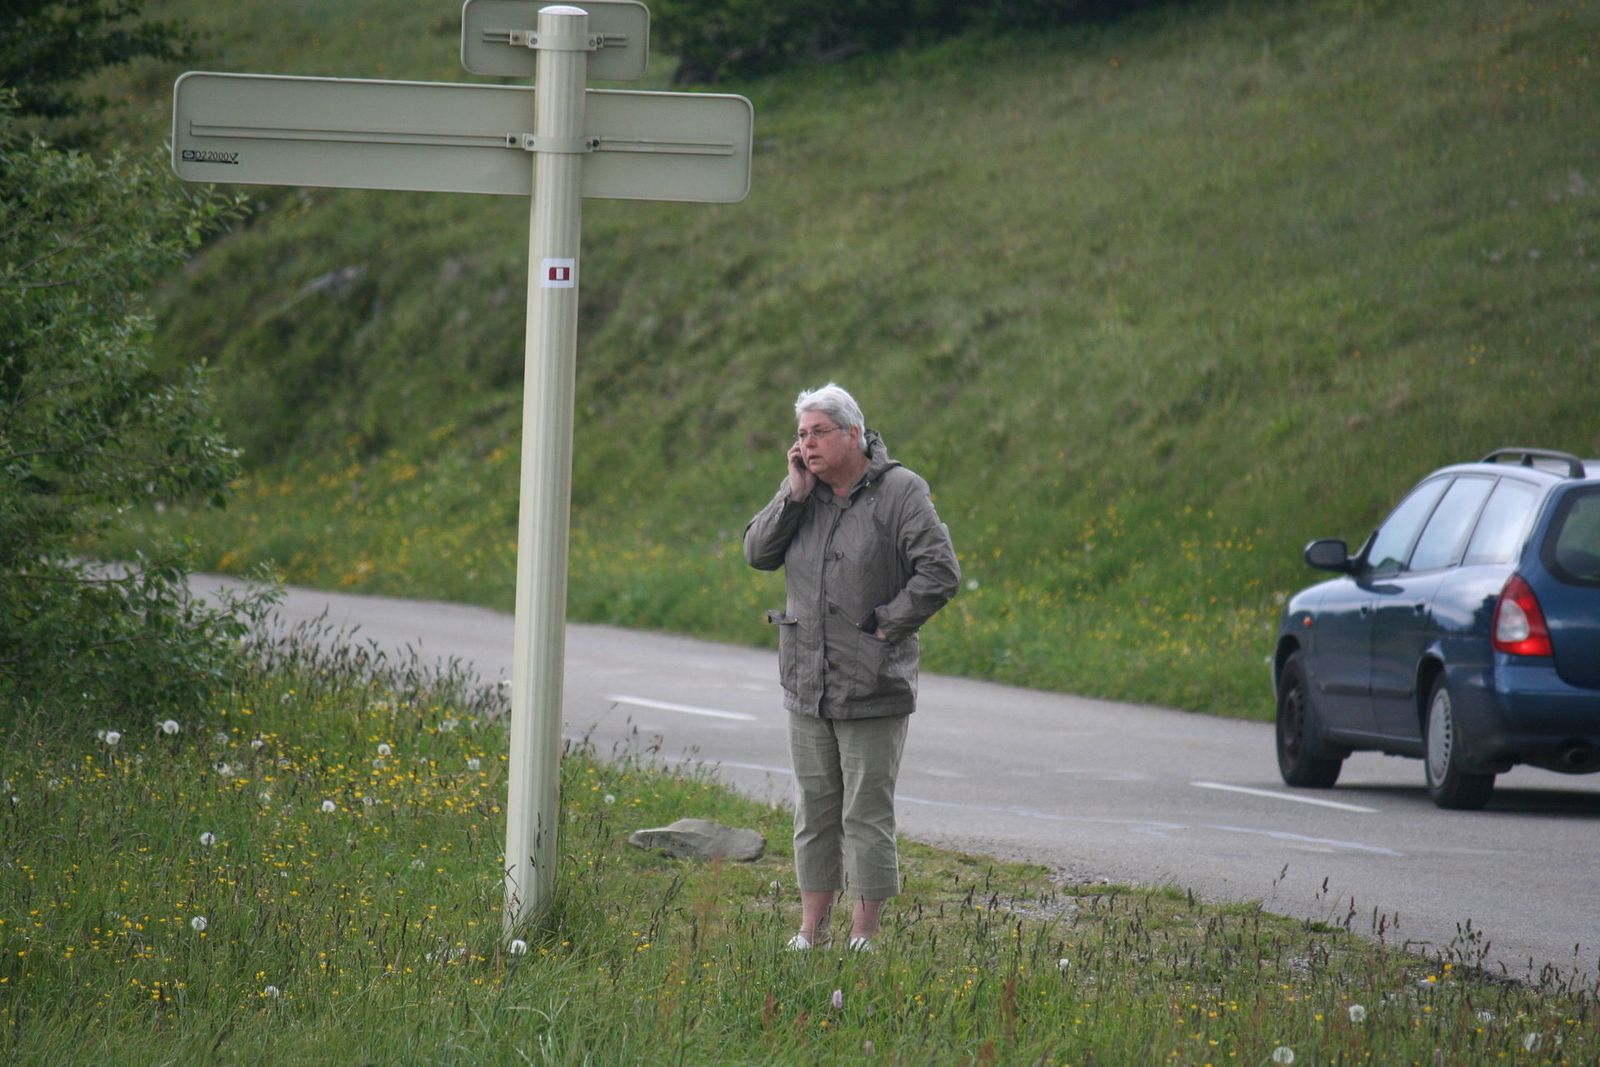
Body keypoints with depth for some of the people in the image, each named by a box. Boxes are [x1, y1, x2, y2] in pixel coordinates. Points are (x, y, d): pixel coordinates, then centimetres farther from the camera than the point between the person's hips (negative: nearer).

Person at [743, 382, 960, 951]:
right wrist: (795, 494, -7)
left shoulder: (899, 492, -9)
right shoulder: (803, 493, 8)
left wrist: (887, 625, -14)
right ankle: (810, 936, 18)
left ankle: (863, 942, 1)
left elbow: (940, 573, -14)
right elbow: (758, 553, 2)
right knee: (815, 812, 12)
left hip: (872, 688, -6)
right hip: (807, 687, 6)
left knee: (867, 815, -3)